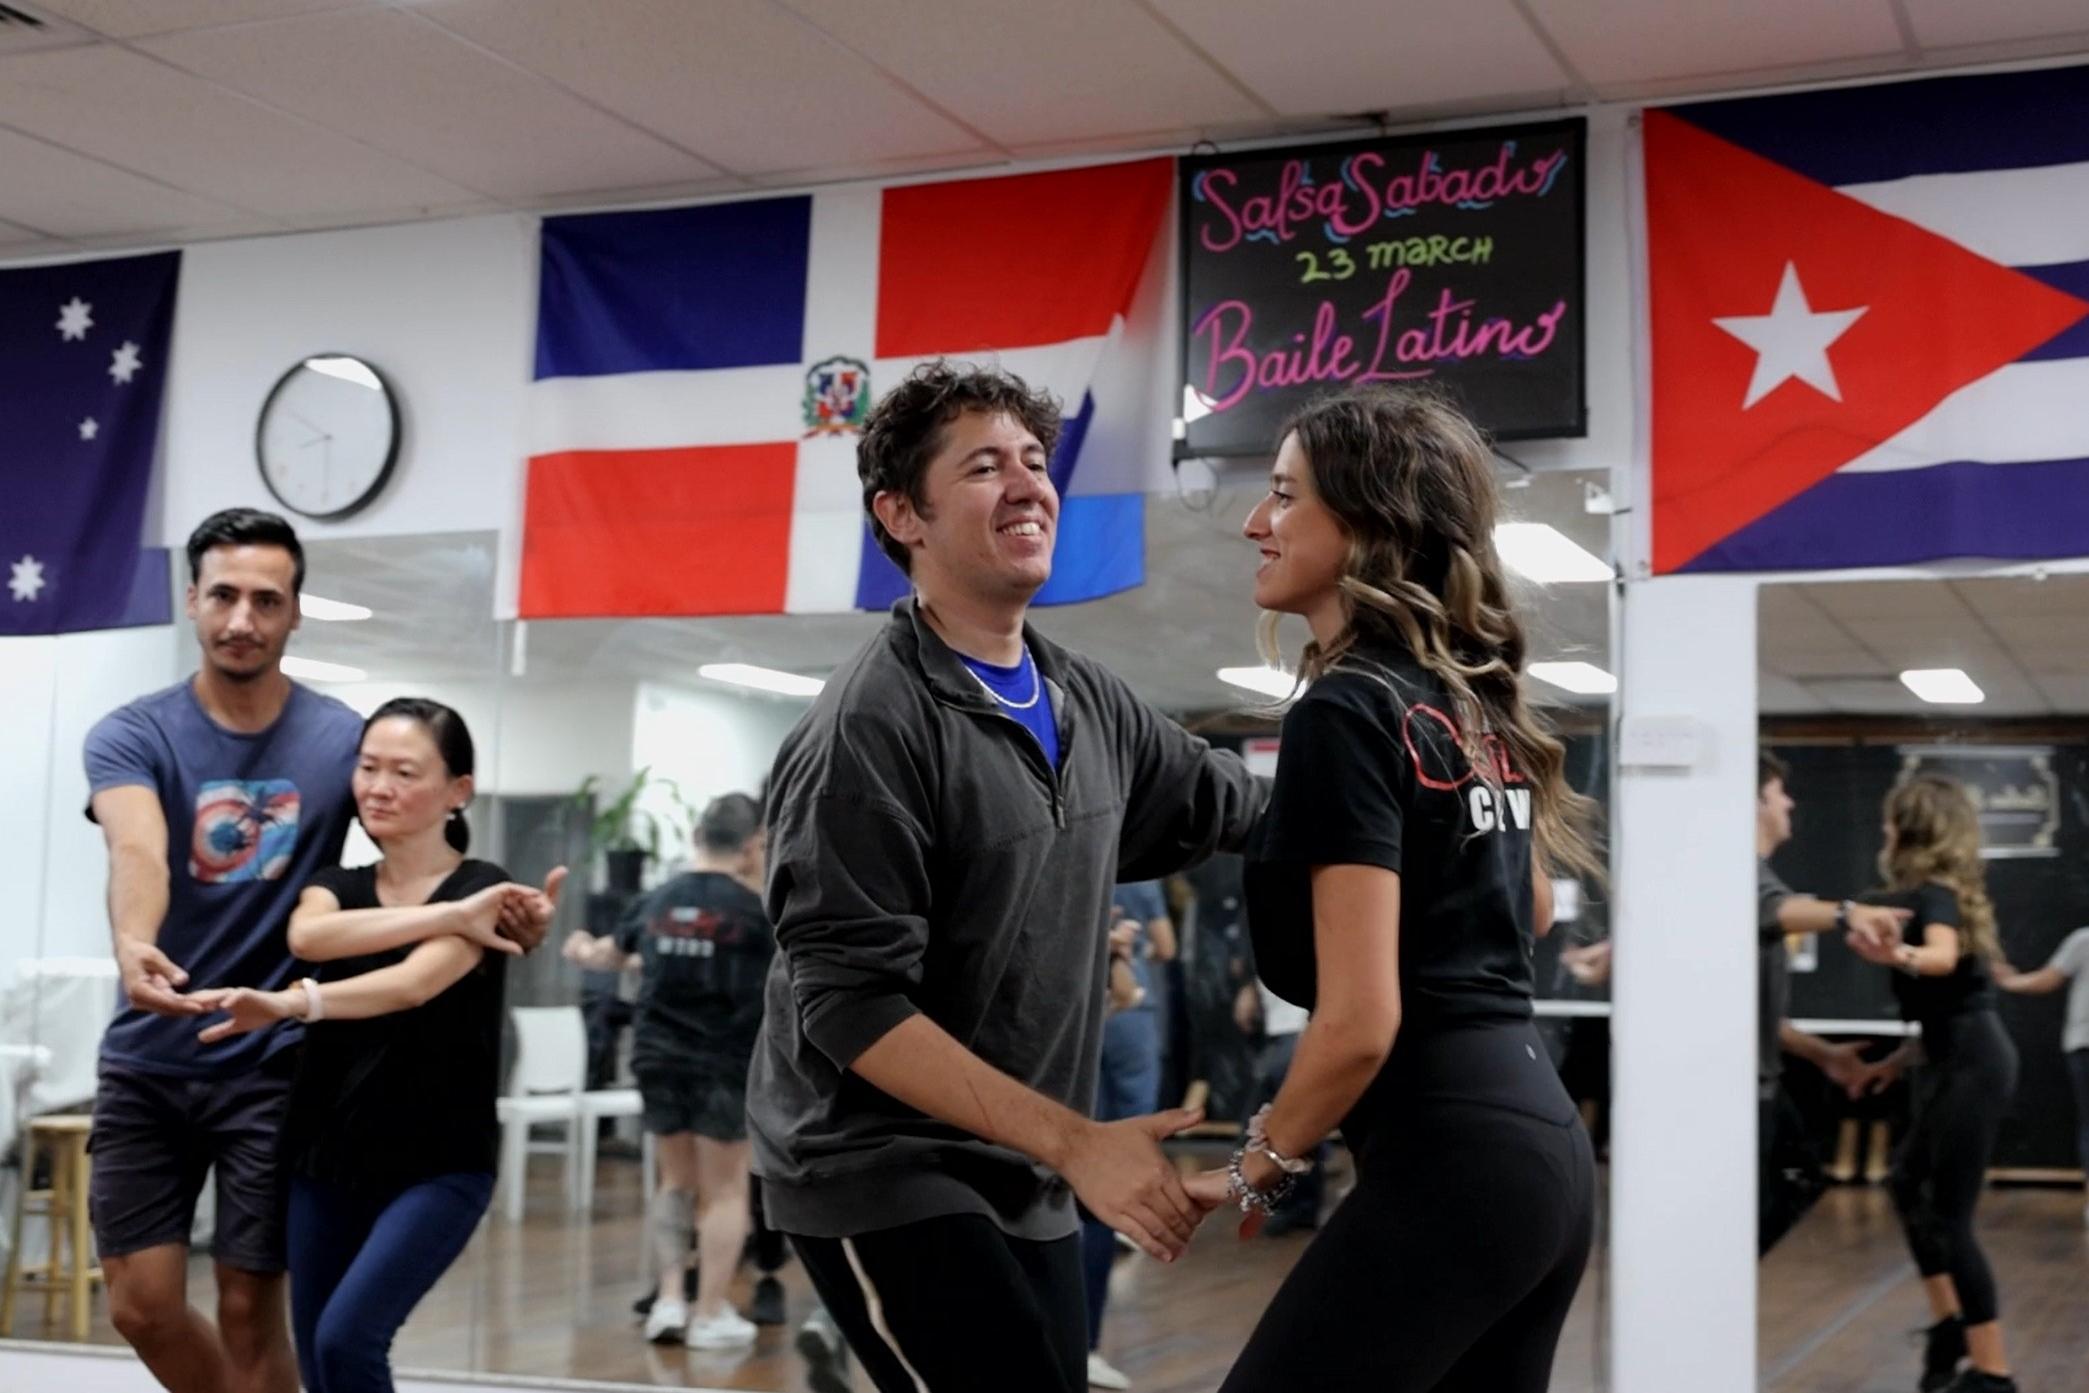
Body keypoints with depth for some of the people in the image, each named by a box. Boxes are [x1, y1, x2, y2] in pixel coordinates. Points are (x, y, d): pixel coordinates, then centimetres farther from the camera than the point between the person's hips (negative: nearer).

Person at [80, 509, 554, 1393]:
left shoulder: (344, 739, -3)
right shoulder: (131, 736, -6)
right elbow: (137, 851, -25)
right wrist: (131, 944, -47)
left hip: (274, 1066, -1)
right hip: (148, 1060, 1)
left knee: (250, 1311, 4)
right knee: (143, 1305, 6)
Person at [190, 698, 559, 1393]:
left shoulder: (485, 889, -7)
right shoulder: (335, 884, 7)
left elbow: (414, 983, -25)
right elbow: (308, 936, -18)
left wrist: (288, 1003, -40)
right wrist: (449, 916, -26)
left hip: (438, 1165, -5)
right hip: (327, 1159, 5)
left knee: (347, 1337, -21)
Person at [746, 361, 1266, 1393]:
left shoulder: (1087, 702, 5)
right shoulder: (870, 727, -17)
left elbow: (1243, 810, 21)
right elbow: (850, 1004, -21)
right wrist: (1076, 1142, -23)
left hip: (1024, 1181, 8)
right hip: (880, 1173, -7)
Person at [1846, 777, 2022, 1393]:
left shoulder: (1934, 891, -15)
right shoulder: (1937, 891, 14)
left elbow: (1943, 957, -39)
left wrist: (1899, 957, -60)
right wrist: (1902, 1059, 27)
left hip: (1972, 1064, -10)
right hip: (1955, 1060, 10)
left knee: (1950, 1215, -7)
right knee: (1909, 1183, 23)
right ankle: (1948, 1321, 28)